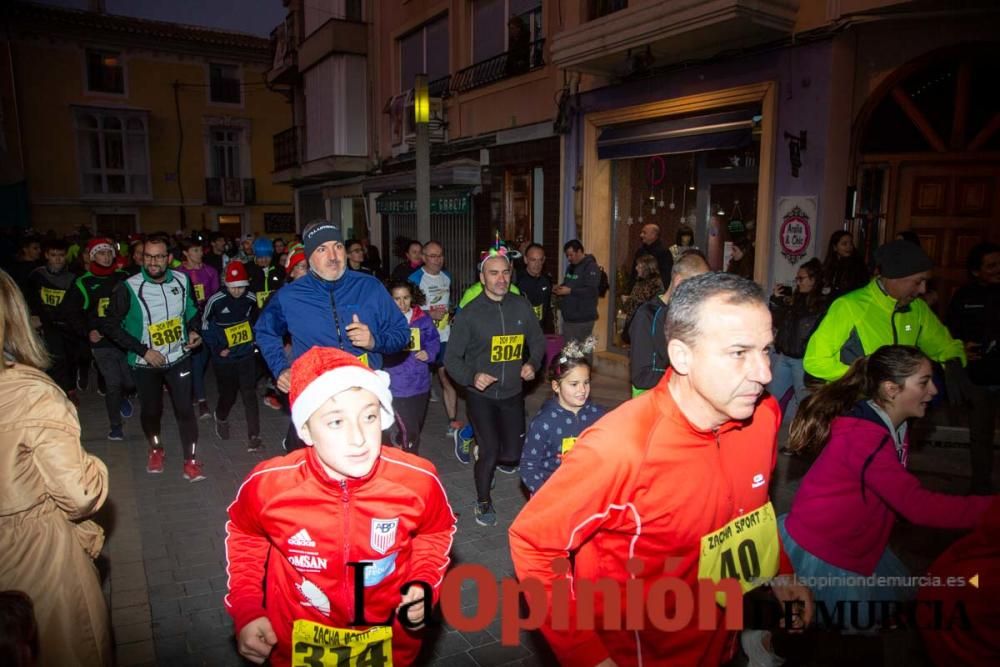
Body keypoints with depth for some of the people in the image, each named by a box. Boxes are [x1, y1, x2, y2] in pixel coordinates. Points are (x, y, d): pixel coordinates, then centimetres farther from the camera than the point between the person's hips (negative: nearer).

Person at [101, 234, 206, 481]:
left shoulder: (182, 280, -7)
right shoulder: (128, 288, -17)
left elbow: (192, 310, 11)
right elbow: (110, 326, -11)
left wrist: (194, 330, -8)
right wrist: (143, 350, -17)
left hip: (178, 358, 1)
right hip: (145, 363, -1)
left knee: (185, 408, -2)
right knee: (151, 410, 15)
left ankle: (191, 460, 12)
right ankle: (155, 449, 42)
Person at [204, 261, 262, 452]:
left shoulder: (251, 299, -8)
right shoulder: (216, 301, -15)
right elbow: (206, 327, -3)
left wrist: (254, 339, 3)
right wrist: (217, 349, -8)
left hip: (247, 355, 1)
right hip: (224, 358, -1)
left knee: (249, 394, -6)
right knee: (228, 395, 12)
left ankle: (253, 437, -1)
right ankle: (220, 418, 46)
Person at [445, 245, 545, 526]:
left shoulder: (521, 306, -2)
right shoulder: (469, 313, -10)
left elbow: (538, 341, 12)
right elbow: (452, 357, -7)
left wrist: (533, 363, -7)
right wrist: (471, 376, -24)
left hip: (512, 393, 4)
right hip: (480, 395, -4)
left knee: (512, 456, 8)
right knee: (490, 452, -7)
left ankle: (469, 439, 39)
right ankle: (483, 503, 22)